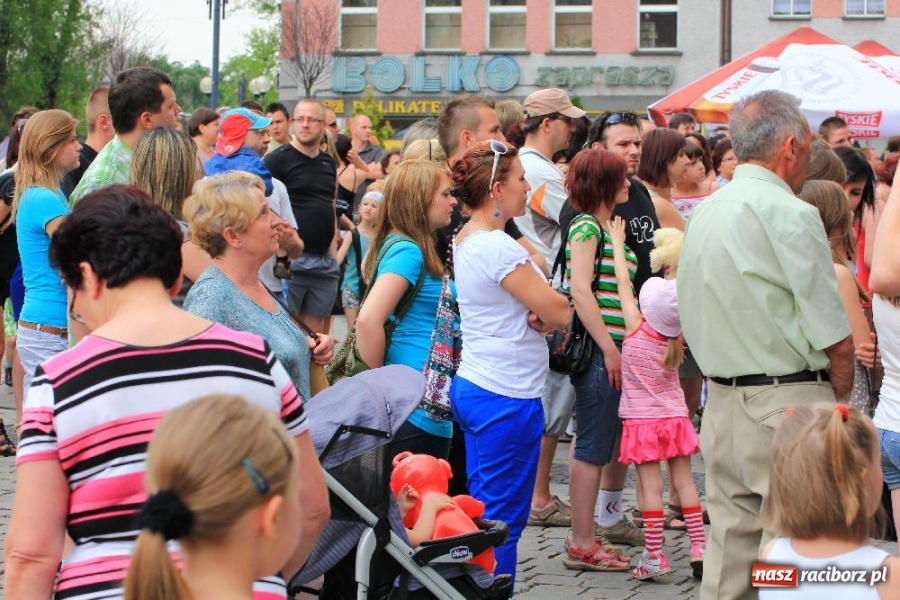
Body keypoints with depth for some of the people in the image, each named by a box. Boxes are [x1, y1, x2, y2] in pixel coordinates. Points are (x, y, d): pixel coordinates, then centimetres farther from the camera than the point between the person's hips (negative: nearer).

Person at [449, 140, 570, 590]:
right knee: (503, 523, -3)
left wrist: (533, 315, -7)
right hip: (507, 398, -10)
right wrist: (543, 316, 3)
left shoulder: (464, 240, 11)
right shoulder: (498, 248, -19)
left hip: (472, 387, 10)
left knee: (483, 516, 16)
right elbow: (560, 313, -18)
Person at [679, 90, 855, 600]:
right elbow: (837, 341, -13)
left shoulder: (705, 213, 12)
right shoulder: (790, 214, -13)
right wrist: (836, 398, 6)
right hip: (789, 405, -8)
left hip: (722, 401, 8)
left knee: (730, 550, 12)